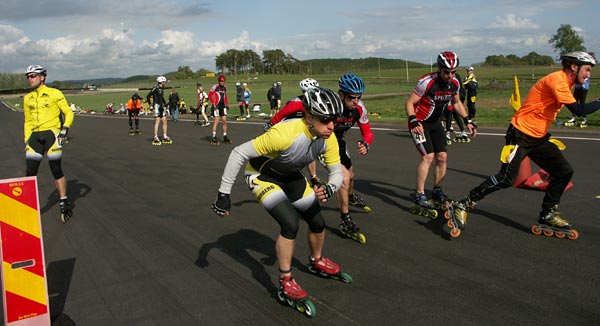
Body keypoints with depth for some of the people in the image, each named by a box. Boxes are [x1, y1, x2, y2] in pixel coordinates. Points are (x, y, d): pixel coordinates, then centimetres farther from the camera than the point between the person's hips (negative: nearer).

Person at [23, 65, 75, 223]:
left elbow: (69, 113, 1)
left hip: (52, 134, -4)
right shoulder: (27, 98, 15)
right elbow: (28, 122, 20)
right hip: (35, 136, 5)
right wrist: (26, 141, 14)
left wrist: (65, 129, -13)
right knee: (30, 173, -1)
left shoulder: (54, 94, 0)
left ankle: (64, 203, 9)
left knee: (56, 171, -3)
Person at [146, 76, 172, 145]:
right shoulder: (155, 88, -11)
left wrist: (165, 104, 19)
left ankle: (165, 137, 12)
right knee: (157, 121, -8)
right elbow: (148, 96, -12)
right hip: (157, 105, -8)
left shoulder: (162, 89, 13)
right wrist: (150, 104, -13)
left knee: (164, 121, 6)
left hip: (162, 106, 8)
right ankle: (155, 138, -5)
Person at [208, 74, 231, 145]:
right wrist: (213, 104, -11)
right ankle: (213, 138, -4)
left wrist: (226, 103, 13)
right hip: (217, 106, -6)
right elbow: (209, 96, -6)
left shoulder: (225, 87, 11)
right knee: (216, 121, -9)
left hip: (223, 106, 6)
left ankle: (225, 137, 14)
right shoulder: (215, 87, -8)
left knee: (224, 121, 6)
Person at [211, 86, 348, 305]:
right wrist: (223, 194, -28)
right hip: (261, 176, -6)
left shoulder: (328, 139, -21)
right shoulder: (285, 133, -40)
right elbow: (239, 154, -33)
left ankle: (317, 261, 39)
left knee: (318, 222, 7)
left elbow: (337, 172, -9)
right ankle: (285, 283, -5)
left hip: (289, 176, 6)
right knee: (290, 223, -24)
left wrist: (330, 188, -33)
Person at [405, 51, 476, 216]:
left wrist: (468, 121, 6)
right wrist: (414, 121, -35)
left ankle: (437, 191, 20)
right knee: (428, 156, -19)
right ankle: (419, 196, -13)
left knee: (442, 157, 2)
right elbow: (409, 102, -21)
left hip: (435, 122, 6)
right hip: (419, 123, -6)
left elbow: (456, 103, 13)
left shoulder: (455, 83, -5)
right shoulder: (427, 82, -25)